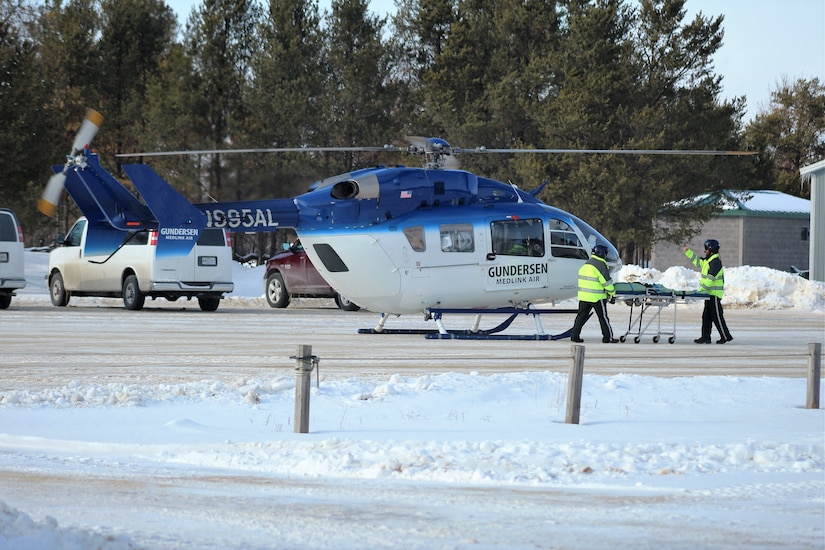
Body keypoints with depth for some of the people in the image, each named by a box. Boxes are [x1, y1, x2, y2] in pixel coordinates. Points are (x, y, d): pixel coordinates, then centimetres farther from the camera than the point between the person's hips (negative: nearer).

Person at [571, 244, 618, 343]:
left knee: (582, 316, 10)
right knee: (603, 317, 3)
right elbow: (606, 281, -13)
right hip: (597, 297, -7)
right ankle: (608, 337, 8)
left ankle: (575, 335, 8)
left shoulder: (586, 264, 13)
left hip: (583, 295, 7)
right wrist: (612, 292, 1)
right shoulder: (600, 265, -13)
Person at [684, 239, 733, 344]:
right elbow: (697, 261, 30)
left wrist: (702, 289, -20)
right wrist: (688, 252, 29)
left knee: (717, 316, -6)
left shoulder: (716, 262, -17)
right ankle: (705, 337, 12)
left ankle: (726, 336, 0)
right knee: (706, 316, 9)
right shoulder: (708, 260, 14)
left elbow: (710, 279, -22)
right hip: (709, 293, 10)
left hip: (715, 294, -10)